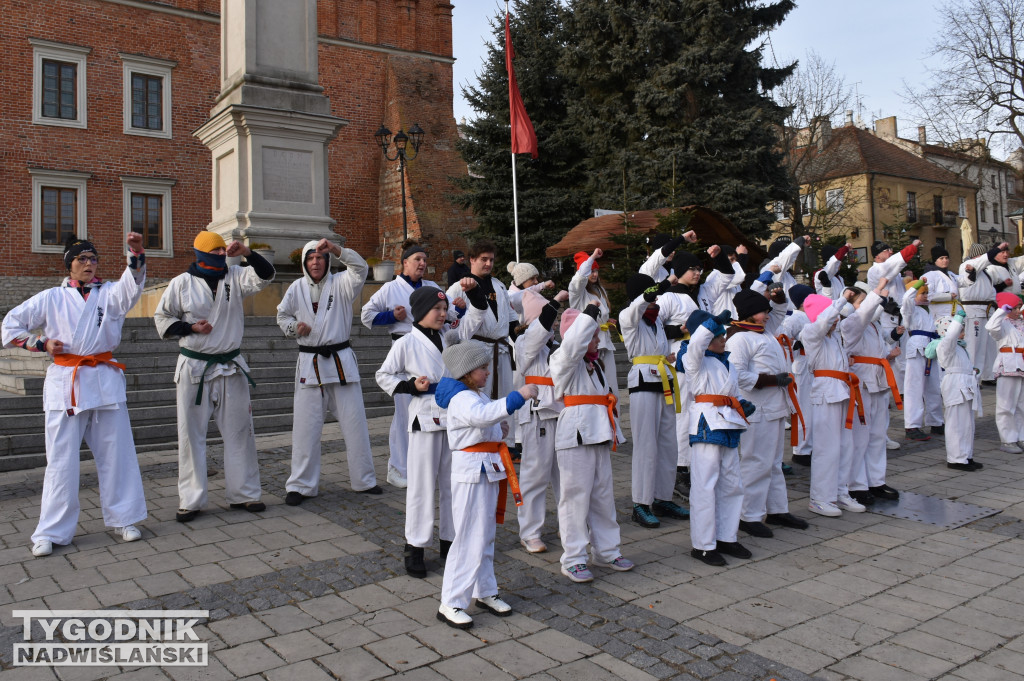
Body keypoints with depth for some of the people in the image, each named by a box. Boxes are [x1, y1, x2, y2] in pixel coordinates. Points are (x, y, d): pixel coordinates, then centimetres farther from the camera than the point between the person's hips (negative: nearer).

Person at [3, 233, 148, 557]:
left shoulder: (110, 293, 6)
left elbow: (132, 284, -16)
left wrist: (137, 254, -33)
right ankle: (52, 531, 12)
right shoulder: (51, 298, 7)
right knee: (61, 459, 2)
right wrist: (41, 343, -1)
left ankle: (123, 518, 17)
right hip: (64, 382, -1)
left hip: (105, 380, 1)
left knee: (116, 453, 5)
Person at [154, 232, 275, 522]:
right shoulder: (182, 283, -2)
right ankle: (191, 501, 14)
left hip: (231, 367, 2)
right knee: (191, 433, 4)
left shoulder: (234, 277, 3)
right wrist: (190, 328, -11)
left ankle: (243, 493, 19)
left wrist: (248, 253, -23)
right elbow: (162, 318, 4)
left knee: (240, 431, 7)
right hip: (194, 367, -2)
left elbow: (265, 275, -10)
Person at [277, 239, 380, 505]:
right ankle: (300, 485, 12)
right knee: (305, 425, 1)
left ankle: (364, 479, 19)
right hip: (309, 361, 1)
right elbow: (282, 315, 17)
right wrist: (294, 327, -4)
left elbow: (360, 269, -19)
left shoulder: (341, 284, -1)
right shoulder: (297, 288, 5)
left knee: (354, 421, 5)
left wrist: (336, 249, -31)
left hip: (341, 360, 0)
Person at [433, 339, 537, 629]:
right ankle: (450, 604, 3)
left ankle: (485, 592, 31)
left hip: (488, 471, 10)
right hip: (471, 473, -10)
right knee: (470, 538, -6)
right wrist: (518, 396, -43)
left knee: (485, 536, 18)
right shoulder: (462, 400, -20)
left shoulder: (478, 394, 14)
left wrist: (500, 428, 7)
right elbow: (483, 415, -41)